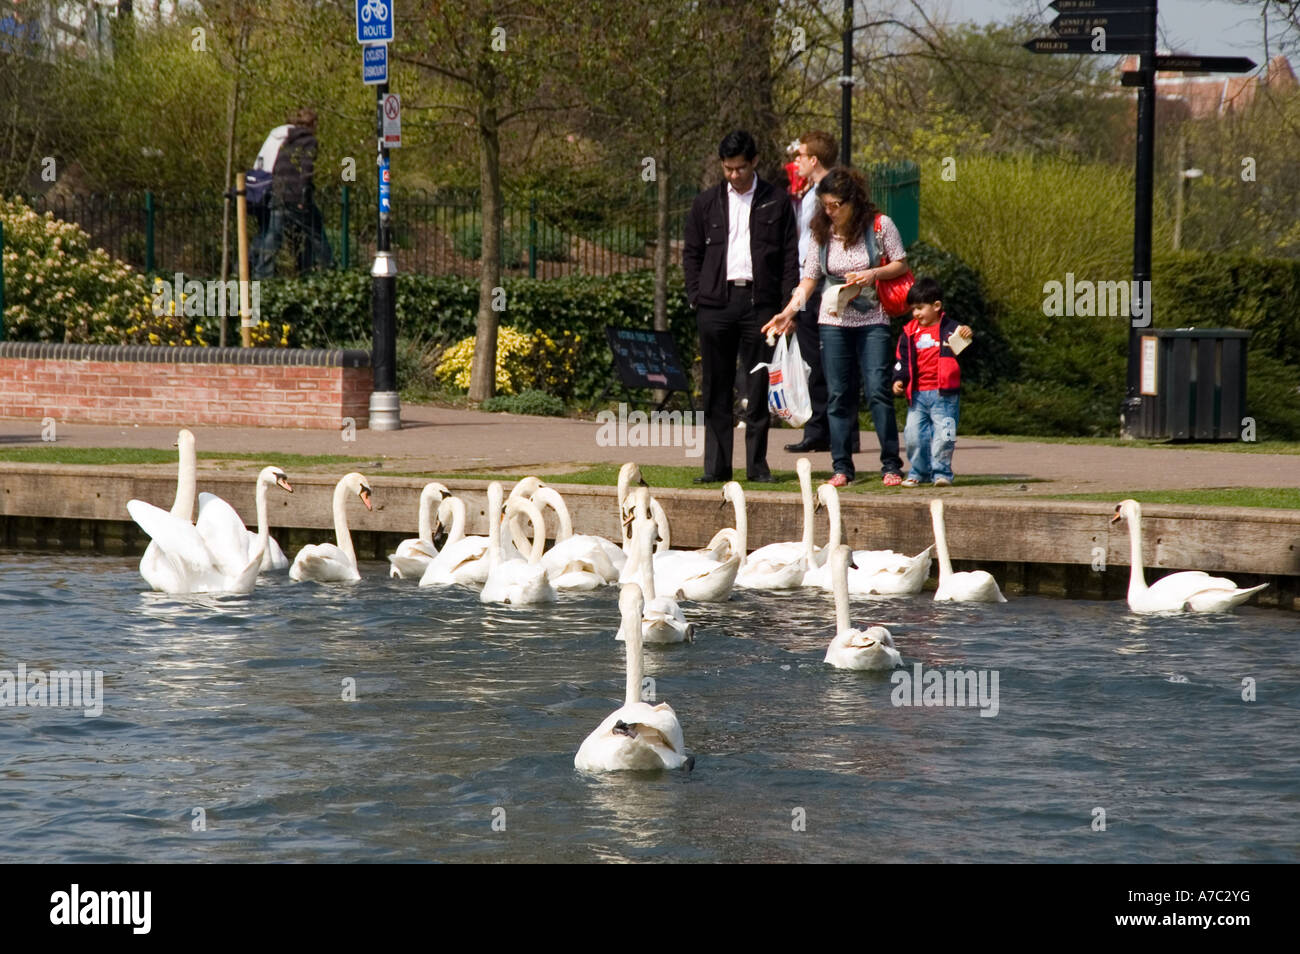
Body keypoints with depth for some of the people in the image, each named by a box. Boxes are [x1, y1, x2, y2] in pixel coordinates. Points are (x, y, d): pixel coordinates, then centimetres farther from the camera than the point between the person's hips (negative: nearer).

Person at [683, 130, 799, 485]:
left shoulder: (776, 202, 6)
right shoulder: (706, 203, 11)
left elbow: (790, 255, 6)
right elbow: (691, 253, 15)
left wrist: (787, 303, -2)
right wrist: (696, 296, 4)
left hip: (759, 301, -2)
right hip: (716, 303, 2)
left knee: (759, 387, -1)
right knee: (716, 388, 2)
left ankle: (757, 465, 4)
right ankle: (716, 465, 4)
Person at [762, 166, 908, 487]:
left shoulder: (879, 225, -5)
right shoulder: (822, 233, 4)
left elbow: (901, 265, 1)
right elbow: (810, 278, 7)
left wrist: (873, 274, -17)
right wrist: (789, 311, -4)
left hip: (872, 321, -3)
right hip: (833, 322, 3)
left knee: (878, 391, -9)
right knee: (838, 396, 3)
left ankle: (891, 466, -4)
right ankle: (842, 468, 8)